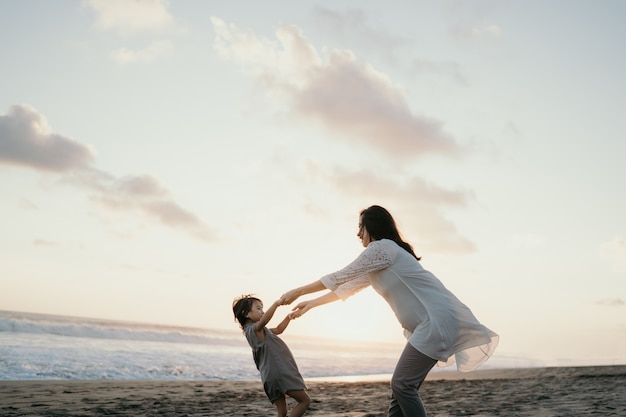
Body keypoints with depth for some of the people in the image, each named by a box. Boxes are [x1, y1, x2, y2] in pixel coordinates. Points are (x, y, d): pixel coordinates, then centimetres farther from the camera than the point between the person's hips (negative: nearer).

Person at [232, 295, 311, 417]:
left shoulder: (260, 331, 23)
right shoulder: (254, 329, -9)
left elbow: (278, 330, 35)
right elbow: (264, 320, -33)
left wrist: (290, 316, 27)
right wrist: (276, 303, -35)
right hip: (279, 373, -10)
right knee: (305, 400, -7)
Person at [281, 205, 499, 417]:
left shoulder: (382, 247, -8)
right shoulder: (377, 262, 22)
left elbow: (341, 277, -4)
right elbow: (348, 287, 29)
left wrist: (298, 291, 6)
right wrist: (311, 304, 33)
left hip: (437, 320, -10)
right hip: (428, 324, 10)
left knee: (402, 385, -10)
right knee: (402, 386, 8)